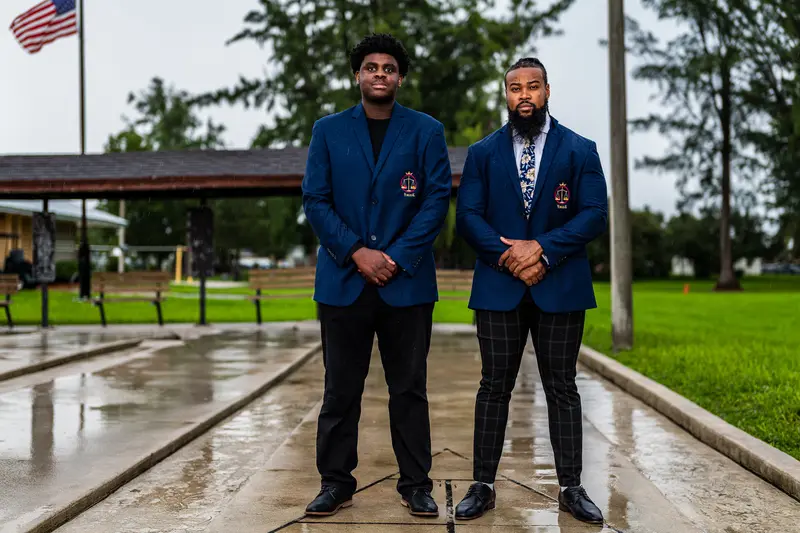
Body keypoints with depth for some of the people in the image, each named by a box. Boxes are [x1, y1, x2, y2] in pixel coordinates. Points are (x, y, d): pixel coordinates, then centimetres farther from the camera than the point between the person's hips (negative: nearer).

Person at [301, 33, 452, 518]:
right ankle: (336, 482, 17)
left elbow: (437, 200, -1)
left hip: (406, 281, -1)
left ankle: (416, 485, 15)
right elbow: (315, 201, 2)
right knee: (340, 389, 6)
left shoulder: (427, 131, 5)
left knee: (409, 388, 5)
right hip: (343, 280, 1)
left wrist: (395, 258, -10)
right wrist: (357, 252, -10)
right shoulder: (328, 131, 8)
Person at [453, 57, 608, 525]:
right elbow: (468, 216, 1)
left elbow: (595, 215, -4)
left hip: (560, 288, -1)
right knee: (494, 386, 5)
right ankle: (483, 486, 13)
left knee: (562, 387, 5)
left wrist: (543, 250, -15)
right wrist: (507, 253, -14)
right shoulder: (482, 153, 9)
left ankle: (572, 488, 14)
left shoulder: (580, 150, 5)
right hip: (499, 287, 1)